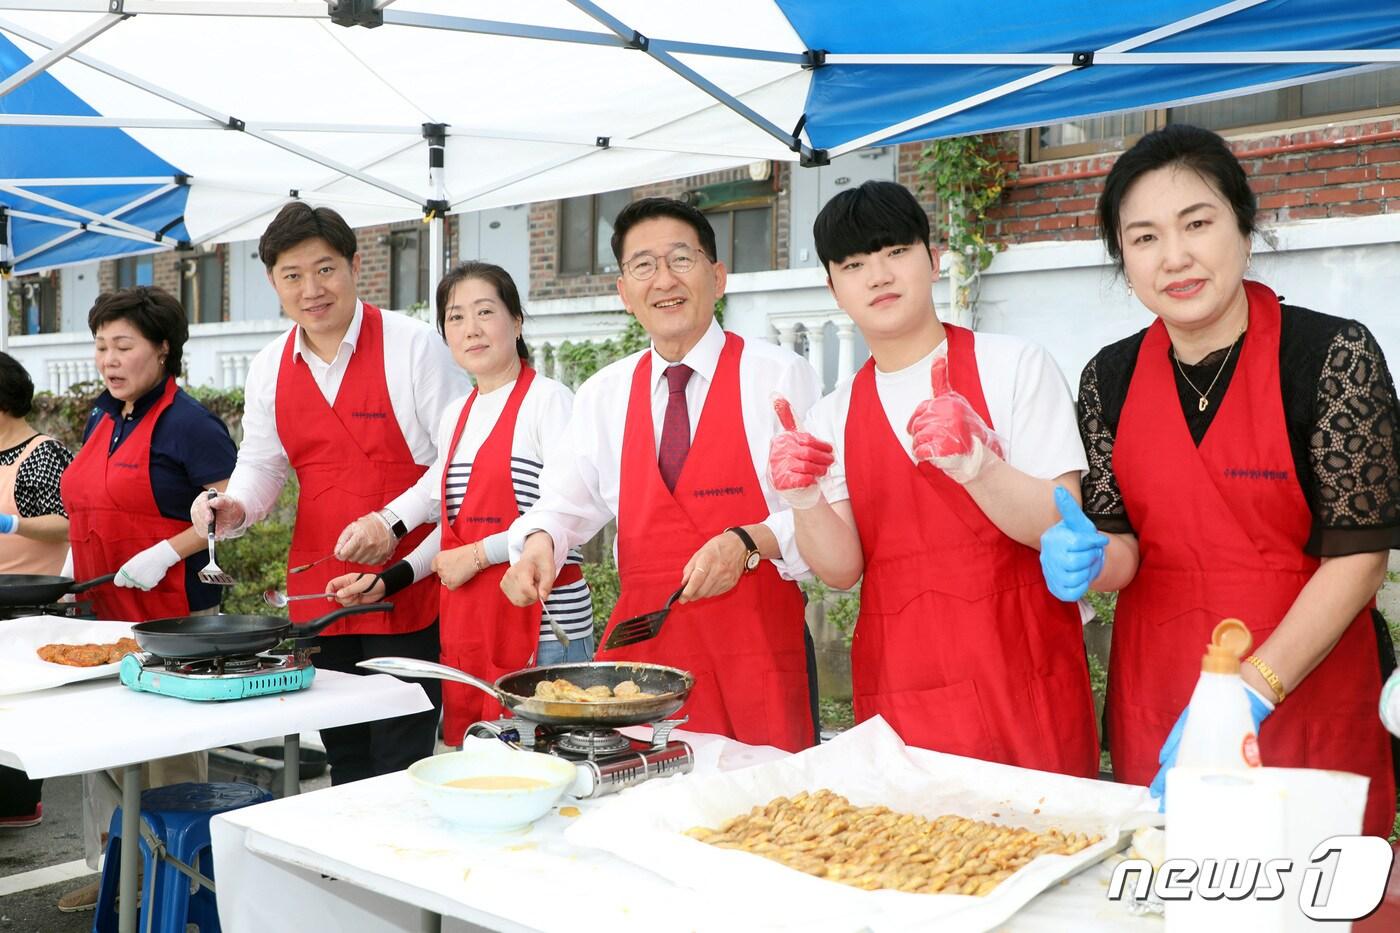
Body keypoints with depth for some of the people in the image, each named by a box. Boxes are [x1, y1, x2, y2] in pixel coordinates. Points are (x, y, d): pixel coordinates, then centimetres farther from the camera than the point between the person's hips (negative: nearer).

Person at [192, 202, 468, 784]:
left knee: (401, 765, -3)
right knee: (344, 760, 14)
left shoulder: (412, 345, -8)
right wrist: (233, 509, -4)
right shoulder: (269, 368, 9)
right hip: (317, 591, 6)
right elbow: (260, 467, 17)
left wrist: (394, 522, -19)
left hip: (408, 588, -5)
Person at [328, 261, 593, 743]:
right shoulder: (455, 416, 15)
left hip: (542, 622, -7)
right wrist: (388, 581, 13)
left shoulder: (548, 400, -8)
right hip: (465, 625, 7)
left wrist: (479, 554, -13)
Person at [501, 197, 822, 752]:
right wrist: (540, 541, -13)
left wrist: (748, 543, -21)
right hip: (641, 638, 3)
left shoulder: (780, 377, -2)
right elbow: (565, 500, 9)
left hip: (758, 642, -3)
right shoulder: (602, 395, 11)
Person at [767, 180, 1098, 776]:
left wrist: (974, 464, -26)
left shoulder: (1014, 365, -2)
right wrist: (804, 501, -19)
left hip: (1023, 682, -2)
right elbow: (842, 568, 0)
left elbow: (1060, 527, -9)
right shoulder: (834, 418, 7)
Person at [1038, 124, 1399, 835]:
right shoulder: (1109, 378, 1)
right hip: (1154, 701, 3)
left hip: (1310, 688, -3)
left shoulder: (1333, 353, -11)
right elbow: (1124, 545, 5)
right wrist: (1089, 562, -19)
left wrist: (1249, 690, -22)